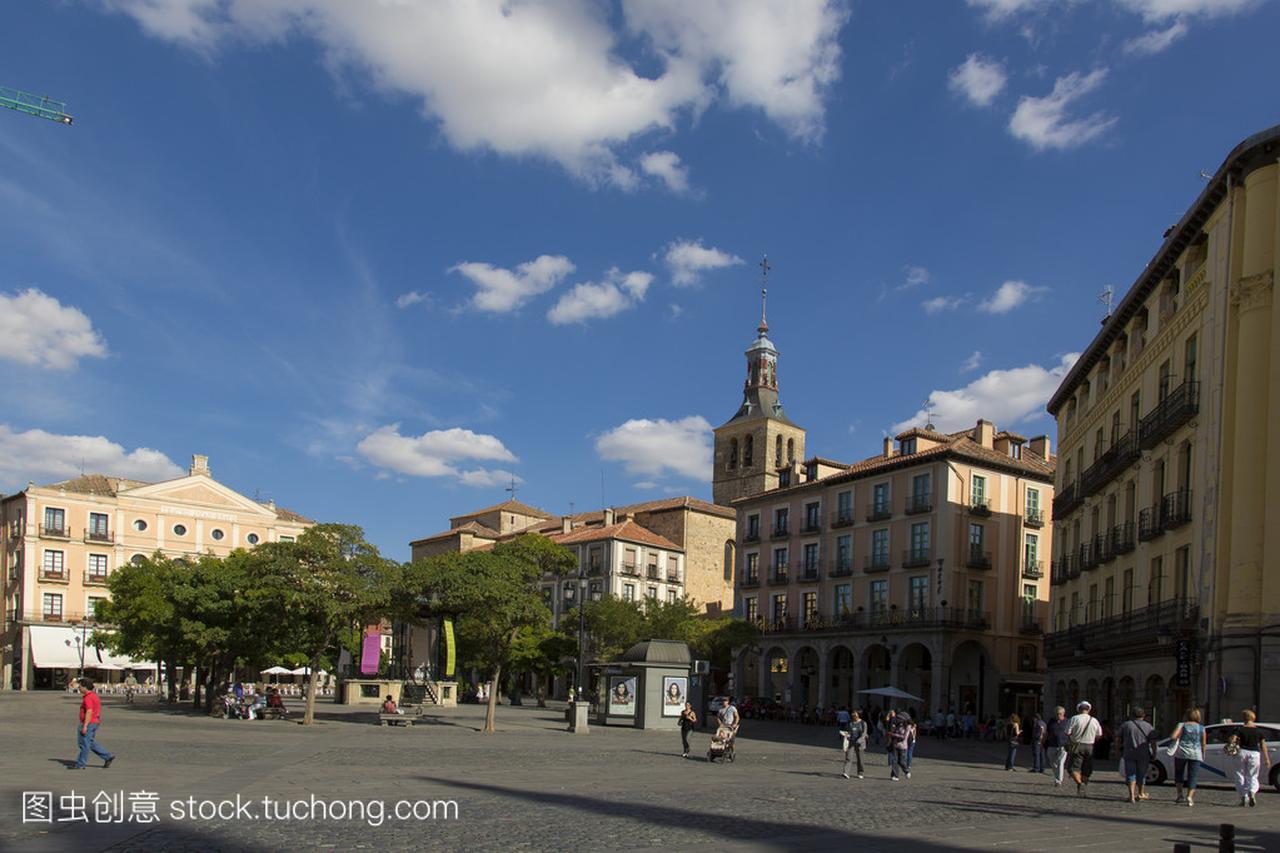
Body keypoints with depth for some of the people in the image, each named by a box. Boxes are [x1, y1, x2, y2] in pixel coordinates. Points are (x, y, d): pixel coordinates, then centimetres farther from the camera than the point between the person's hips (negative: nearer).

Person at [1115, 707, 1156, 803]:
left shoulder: (1125, 725, 4)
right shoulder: (1148, 726, 2)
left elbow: (1117, 739, 4)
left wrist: (1118, 750, 15)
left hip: (1129, 754, 0)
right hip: (1143, 754, 0)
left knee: (1131, 774, 3)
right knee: (1141, 774, 15)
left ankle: (1132, 795, -12)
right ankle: (1140, 794, 27)